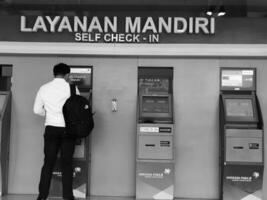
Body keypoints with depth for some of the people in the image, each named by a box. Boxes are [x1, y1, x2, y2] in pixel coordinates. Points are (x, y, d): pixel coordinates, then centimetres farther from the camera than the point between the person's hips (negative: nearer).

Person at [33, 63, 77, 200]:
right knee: (67, 164, 6)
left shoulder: (44, 89, 1)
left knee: (48, 163, 9)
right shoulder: (71, 88, -7)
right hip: (68, 128, -2)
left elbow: (37, 110, 5)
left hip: (51, 128, 2)